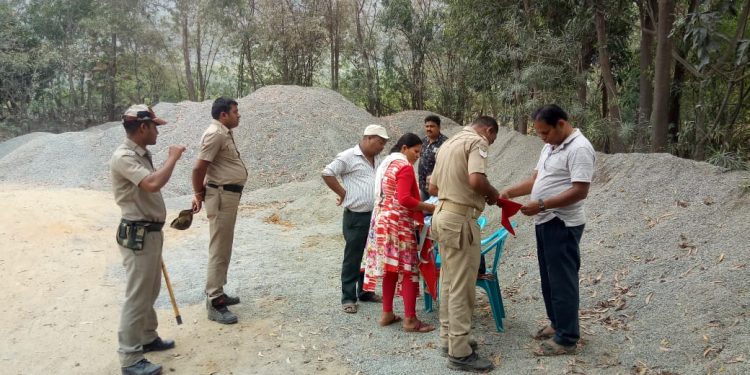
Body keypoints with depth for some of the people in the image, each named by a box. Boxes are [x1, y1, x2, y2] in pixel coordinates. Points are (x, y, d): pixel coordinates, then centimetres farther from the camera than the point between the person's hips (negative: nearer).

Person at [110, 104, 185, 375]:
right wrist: (173, 157, -21)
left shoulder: (143, 154, 11)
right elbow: (153, 184, -37)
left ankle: (147, 338, 37)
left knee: (150, 292, 21)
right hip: (137, 236, -10)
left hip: (151, 232, 10)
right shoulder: (124, 157, -20)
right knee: (137, 297, -2)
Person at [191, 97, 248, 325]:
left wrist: (200, 194, 15)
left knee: (224, 248, 17)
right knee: (219, 250, -6)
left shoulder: (225, 133, 15)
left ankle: (216, 292, 29)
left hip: (229, 195, 10)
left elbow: (203, 168, 19)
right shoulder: (215, 134, -17)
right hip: (221, 196, -10)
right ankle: (214, 303, -1)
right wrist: (199, 195, -6)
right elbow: (199, 168, -19)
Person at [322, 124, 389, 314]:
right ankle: (348, 298, 9)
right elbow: (327, 173, -12)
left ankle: (365, 292, 29)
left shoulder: (377, 160, 14)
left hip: (375, 215, 8)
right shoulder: (348, 157, -10)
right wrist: (343, 193, -10)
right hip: (356, 217, -7)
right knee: (352, 258, 0)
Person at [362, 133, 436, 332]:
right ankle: (410, 320, -2)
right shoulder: (405, 167, -13)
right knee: (408, 270, -4)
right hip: (399, 224, -9)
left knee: (390, 268, 14)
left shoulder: (386, 164, 17)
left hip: (383, 220, 9)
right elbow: (405, 199, -22)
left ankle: (387, 313, 19)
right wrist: (429, 207, -14)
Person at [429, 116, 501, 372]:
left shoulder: (449, 143, 20)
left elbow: (433, 187, 22)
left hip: (443, 215, 10)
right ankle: (460, 353, 4)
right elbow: (476, 180, -25)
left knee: (449, 282, 17)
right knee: (462, 287, -3)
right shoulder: (477, 141, -9)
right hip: (460, 219, -10)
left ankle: (449, 339, 27)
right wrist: (493, 194, -8)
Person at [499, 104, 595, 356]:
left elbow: (580, 191, -23)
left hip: (563, 225, -9)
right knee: (549, 277, 18)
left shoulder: (579, 148, -17)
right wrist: (509, 192, 1)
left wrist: (541, 205, -26)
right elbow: (535, 179, 16)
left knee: (562, 280, -1)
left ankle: (567, 338, 10)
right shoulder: (550, 146, 13)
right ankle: (557, 323, 32)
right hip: (545, 222, 9)